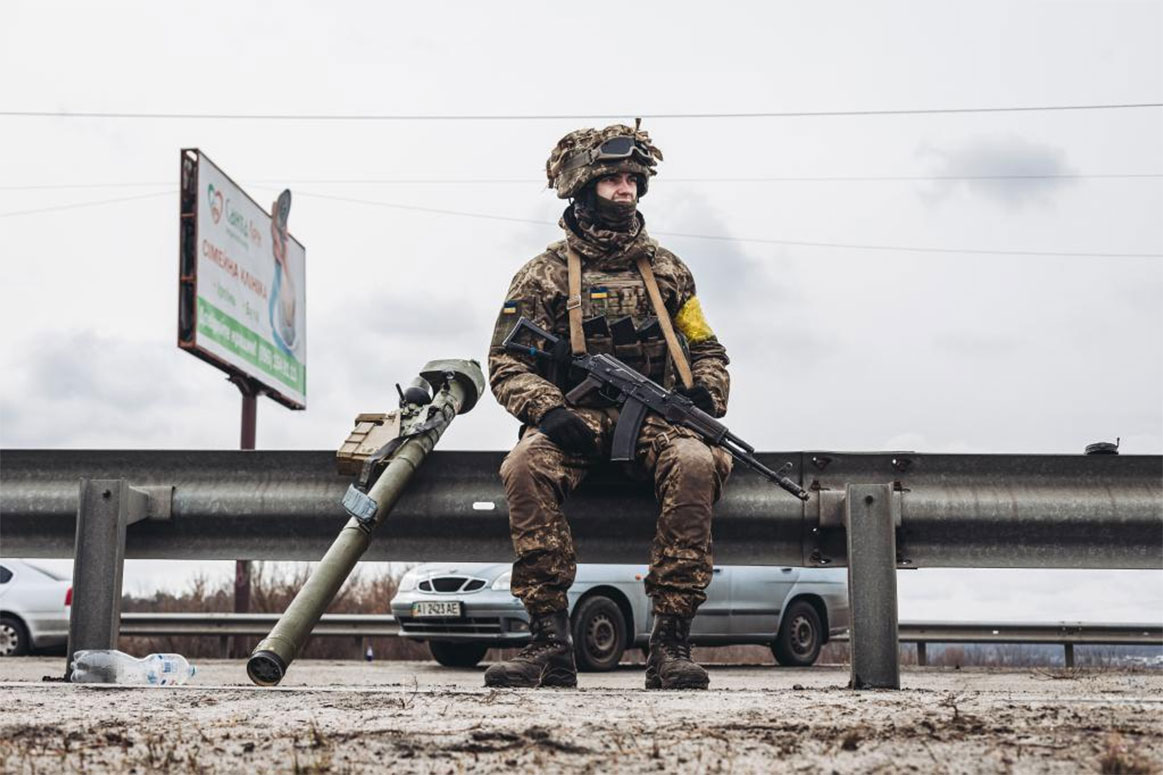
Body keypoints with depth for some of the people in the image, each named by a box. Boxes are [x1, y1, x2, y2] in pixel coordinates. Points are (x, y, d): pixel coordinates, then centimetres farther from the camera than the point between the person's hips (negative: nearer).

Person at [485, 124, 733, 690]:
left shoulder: (665, 270, 17)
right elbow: (506, 363, 2)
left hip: (655, 418, 1)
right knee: (525, 467, -35)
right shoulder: (544, 274, 8)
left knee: (695, 463, -34)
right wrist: (548, 411, -17)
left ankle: (670, 642, -30)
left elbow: (707, 350, 20)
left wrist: (704, 396, -2)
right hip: (577, 422, -1)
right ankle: (550, 640, -31)